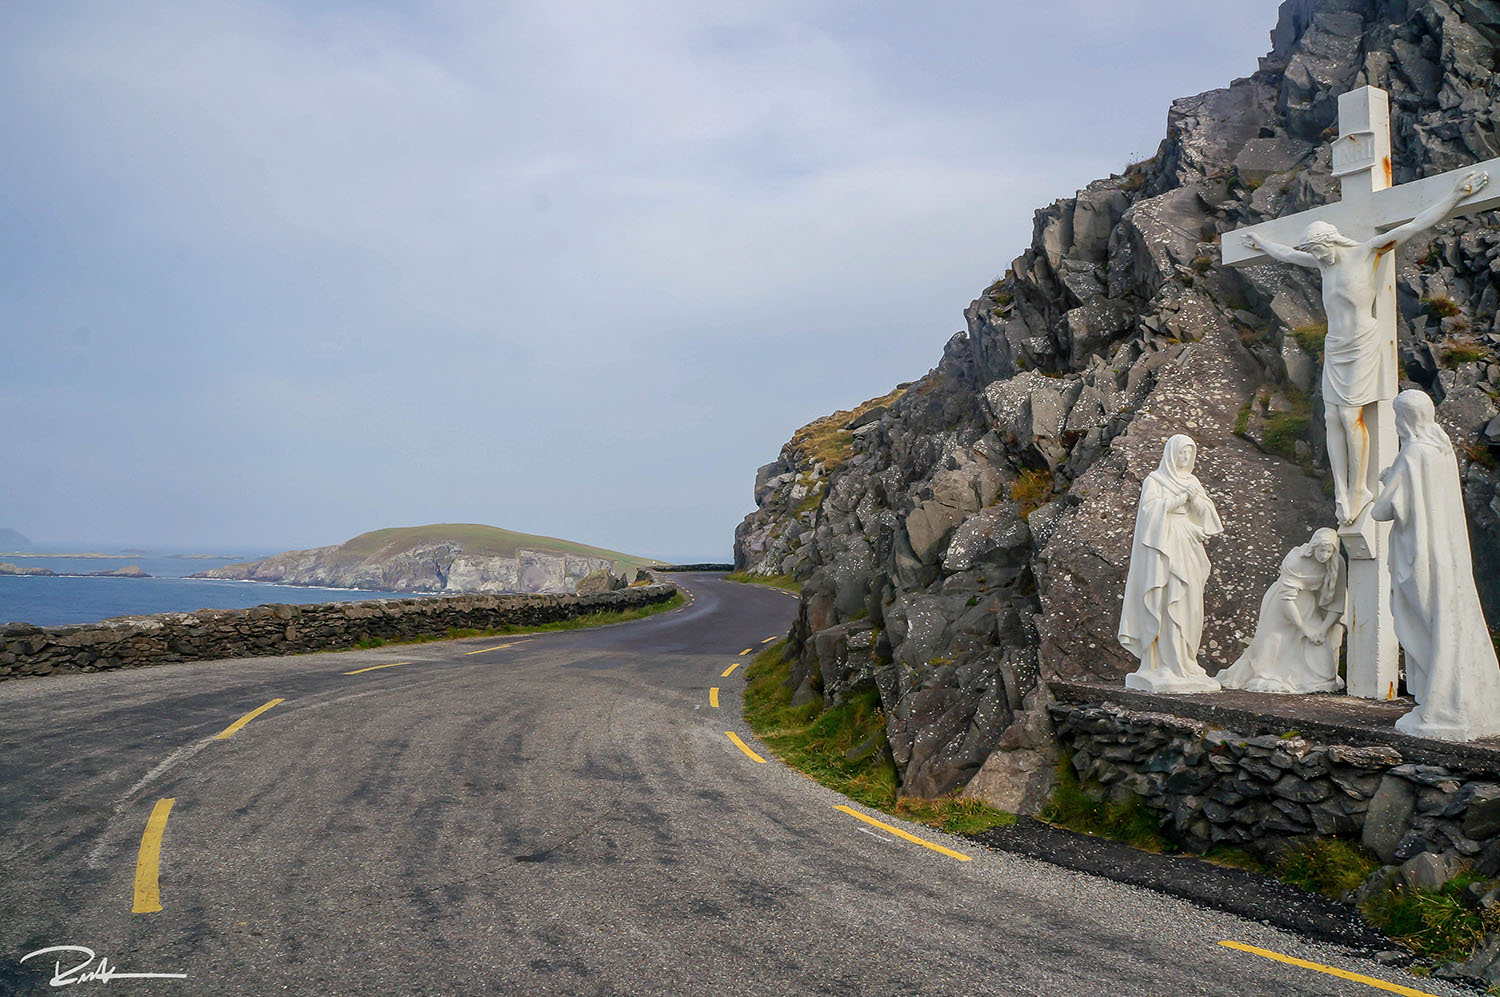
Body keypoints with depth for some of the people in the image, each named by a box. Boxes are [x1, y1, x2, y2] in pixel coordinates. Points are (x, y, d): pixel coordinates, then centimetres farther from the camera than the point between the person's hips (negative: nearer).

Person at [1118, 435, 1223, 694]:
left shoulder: (1192, 481, 17)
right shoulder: (1154, 480, 0)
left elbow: (1206, 512, 8)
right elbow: (1150, 508, -13)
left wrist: (1196, 499, -11)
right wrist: (1180, 497, -17)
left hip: (1187, 549, 6)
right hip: (1164, 547, -6)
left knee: (1188, 604, 3)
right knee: (1167, 605, -10)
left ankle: (1183, 662, 8)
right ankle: (1166, 664, -8)